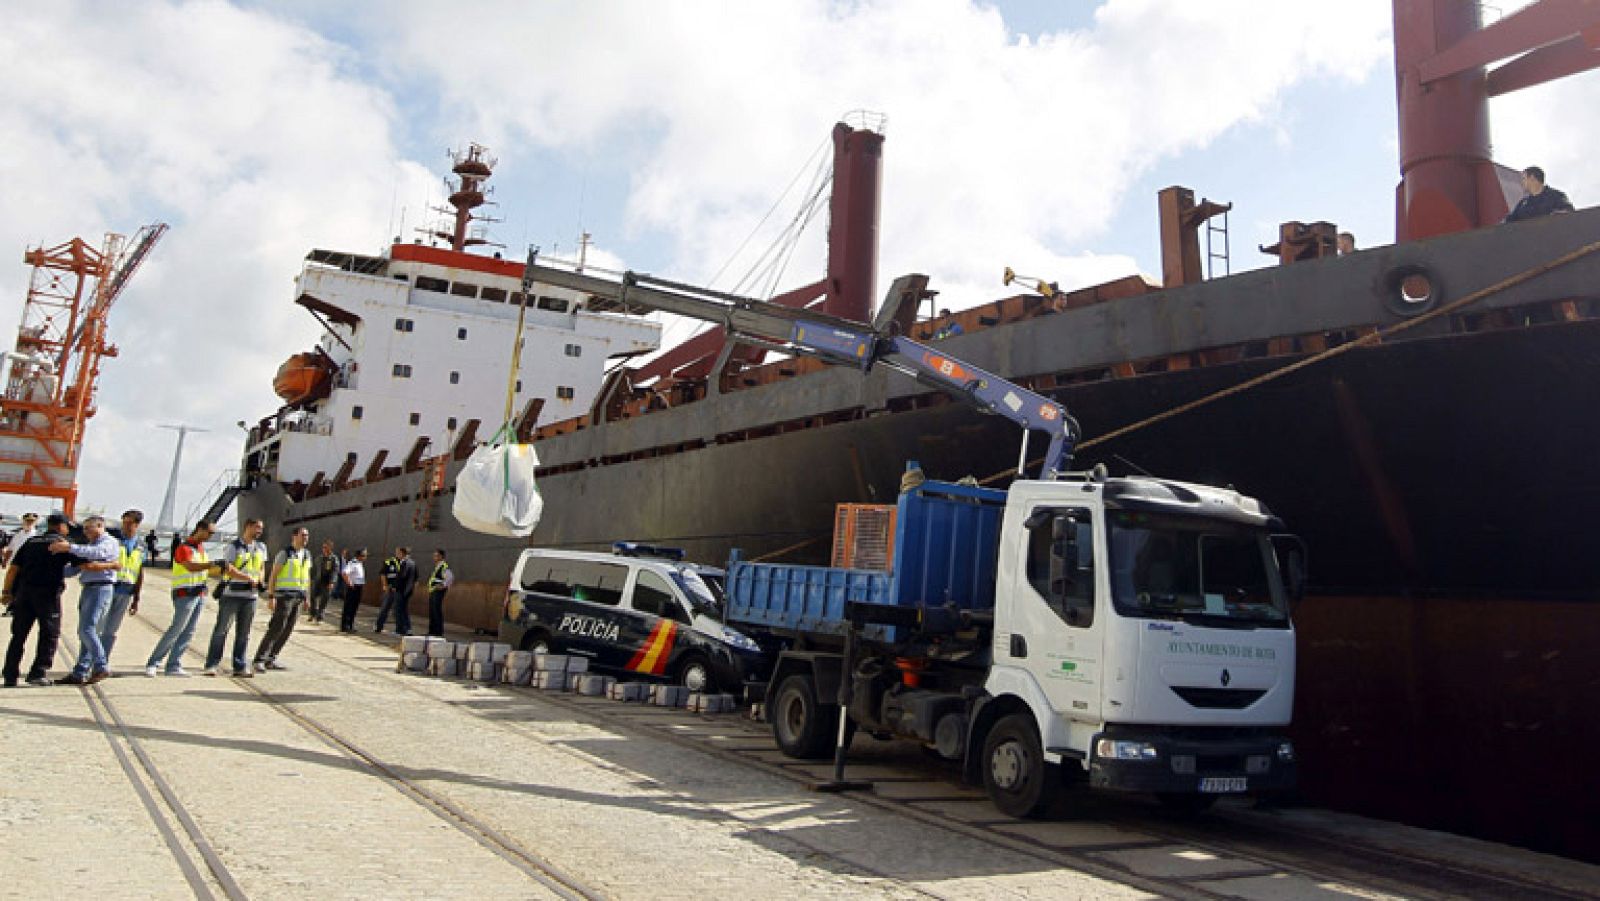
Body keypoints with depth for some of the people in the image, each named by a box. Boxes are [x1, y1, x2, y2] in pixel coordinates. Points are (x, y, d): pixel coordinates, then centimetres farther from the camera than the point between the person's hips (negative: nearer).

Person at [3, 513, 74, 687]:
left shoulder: (31, 541, 13)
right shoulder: (62, 542, -1)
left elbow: (14, 568, 10)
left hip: (24, 592, 5)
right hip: (48, 594, -5)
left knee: (19, 635, 11)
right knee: (50, 634, 5)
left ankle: (10, 676, 11)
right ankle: (38, 673, 1)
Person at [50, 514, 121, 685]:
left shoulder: (110, 542, -3)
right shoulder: (89, 545, 25)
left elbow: (97, 552, -25)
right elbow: (76, 568, 25)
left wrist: (70, 547, -29)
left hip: (100, 588, -9)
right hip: (87, 589, 9)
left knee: (87, 629, -16)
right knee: (85, 632, 8)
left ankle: (101, 667, -15)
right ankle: (80, 673, 11)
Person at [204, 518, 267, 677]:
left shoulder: (261, 548, 13)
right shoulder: (233, 546, -5)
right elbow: (228, 569, -15)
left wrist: (260, 581, 0)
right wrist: (248, 578, -24)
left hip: (250, 595, 5)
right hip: (231, 594, -5)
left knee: (244, 633, 7)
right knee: (221, 629, 0)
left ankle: (240, 667, 11)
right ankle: (211, 664, 8)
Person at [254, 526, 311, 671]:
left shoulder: (307, 554, 12)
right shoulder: (284, 553, -8)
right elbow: (273, 576, -9)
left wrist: (307, 597, 15)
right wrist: (270, 597, -16)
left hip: (298, 598, 7)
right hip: (284, 596, -7)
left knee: (287, 631, 6)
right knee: (276, 629, -12)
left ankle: (271, 660, 13)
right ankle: (259, 660, -7)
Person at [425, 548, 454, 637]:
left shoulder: (444, 566, -15)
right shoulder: (436, 566, 15)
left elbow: (450, 577, -28)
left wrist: (444, 586, -22)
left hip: (438, 592, -10)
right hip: (432, 591, 10)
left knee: (437, 612, -7)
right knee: (431, 612, 15)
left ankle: (438, 632, -3)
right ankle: (432, 631, 23)